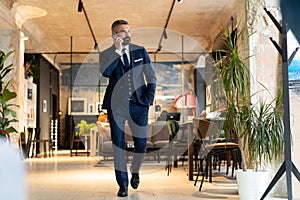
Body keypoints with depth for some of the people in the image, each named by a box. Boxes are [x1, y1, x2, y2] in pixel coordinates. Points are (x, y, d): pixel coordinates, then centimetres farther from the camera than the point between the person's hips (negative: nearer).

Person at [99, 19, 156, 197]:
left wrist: (148, 99, 1)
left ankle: (135, 172, 33)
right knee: (118, 146, 0)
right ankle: (123, 185, 12)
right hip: (116, 105, -1)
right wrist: (117, 51, -15)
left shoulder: (140, 51, 10)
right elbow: (106, 72, -17)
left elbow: (152, 77, 12)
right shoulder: (106, 54, 4)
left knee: (142, 144, 2)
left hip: (138, 104, 2)